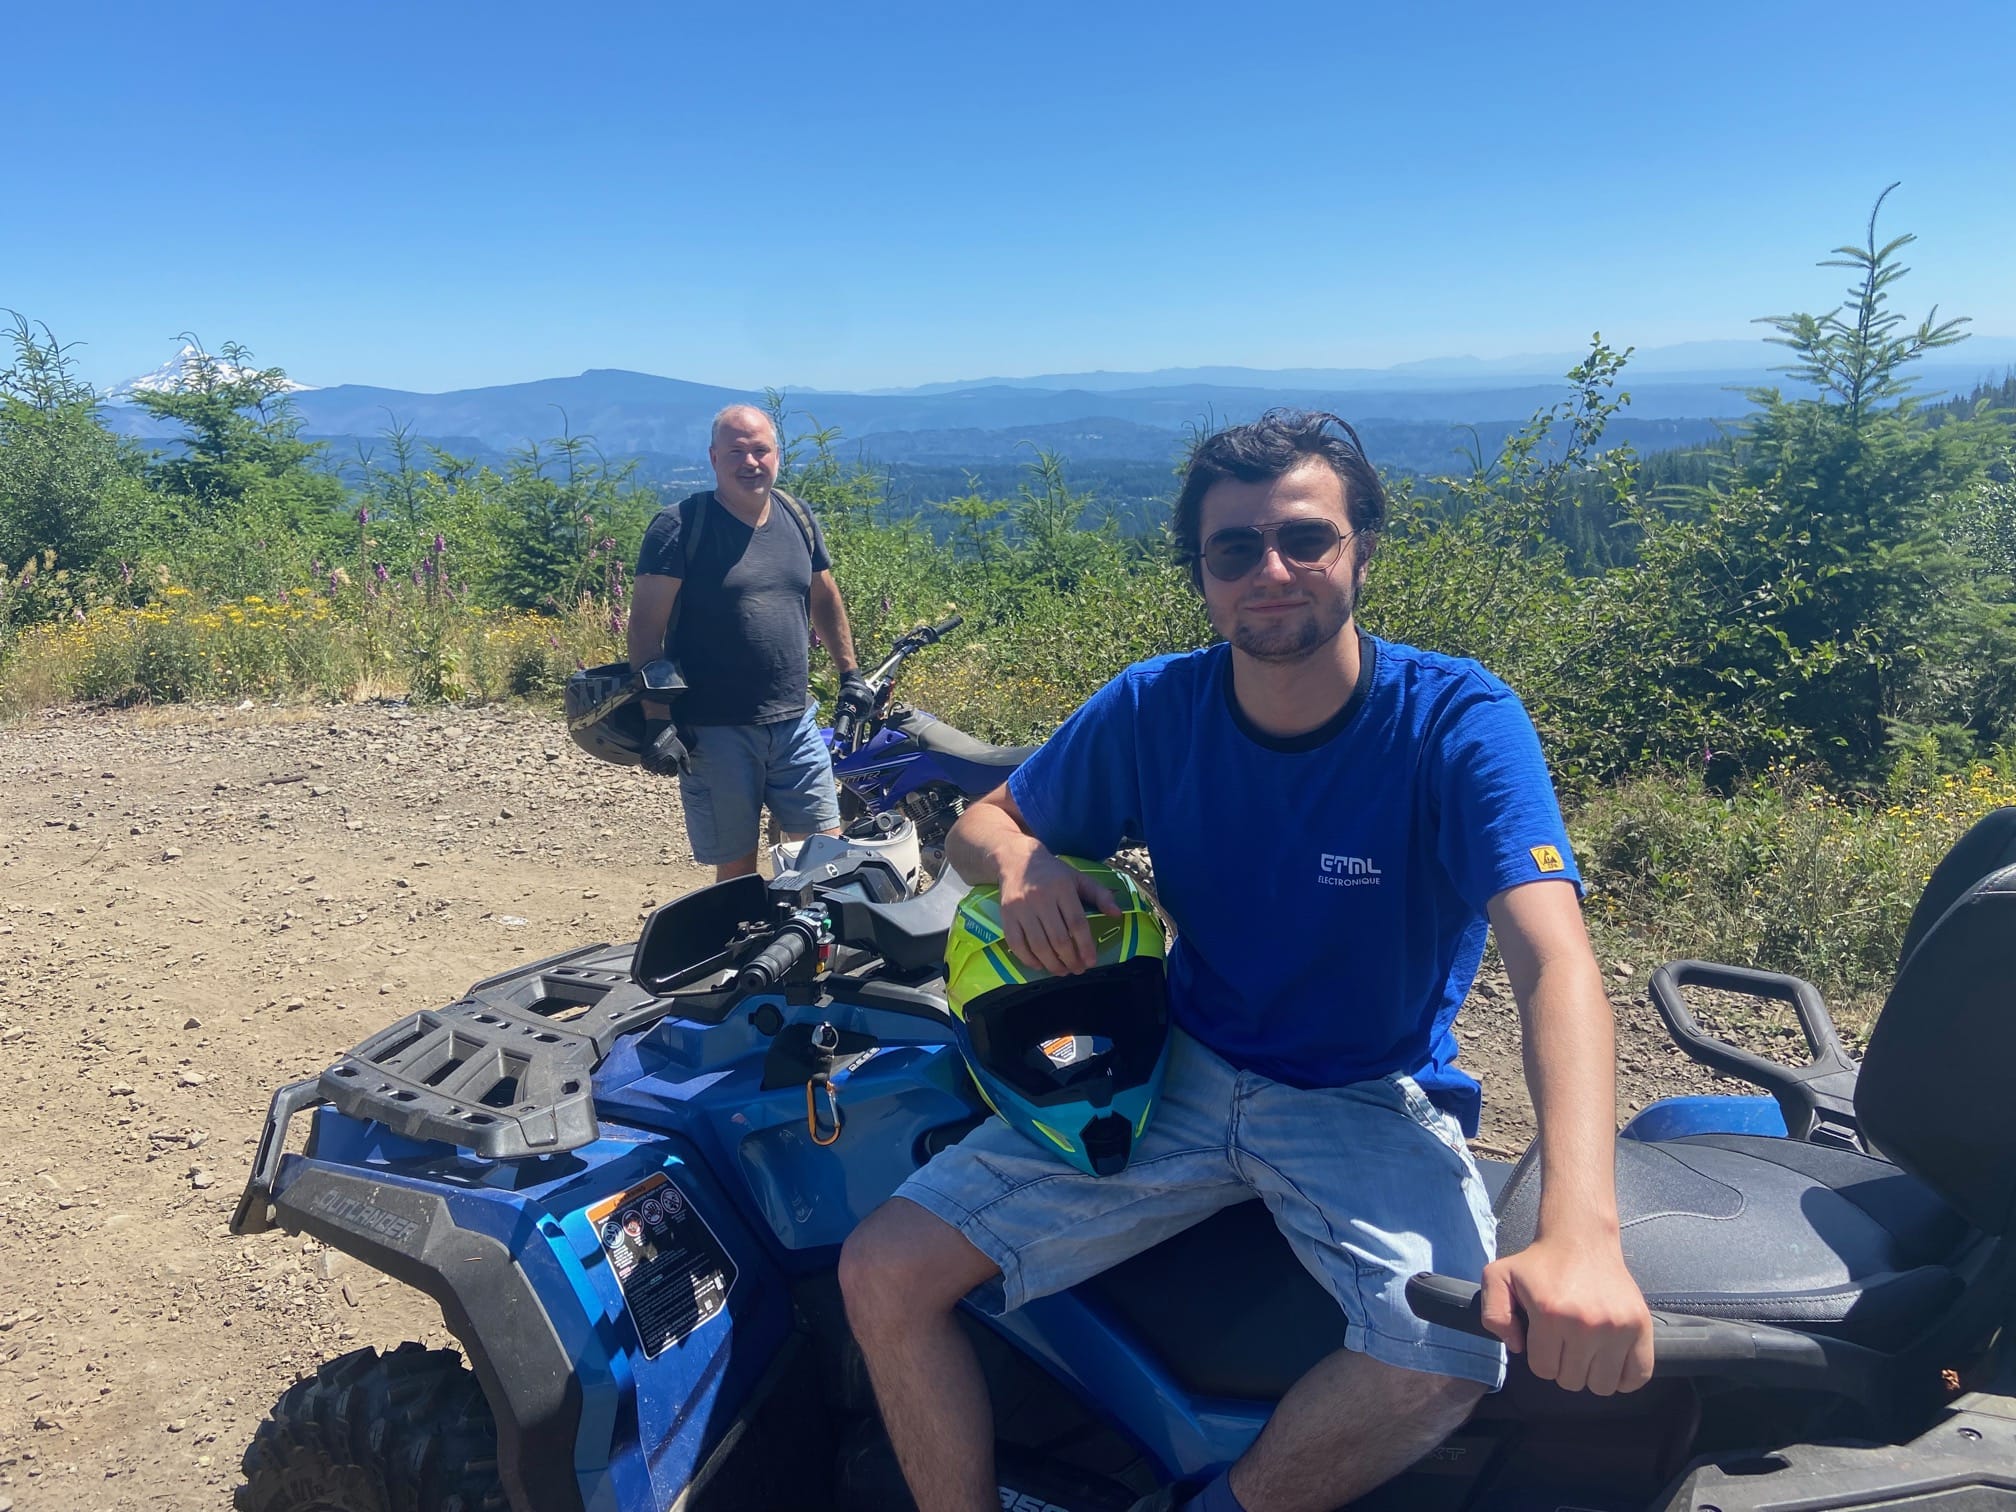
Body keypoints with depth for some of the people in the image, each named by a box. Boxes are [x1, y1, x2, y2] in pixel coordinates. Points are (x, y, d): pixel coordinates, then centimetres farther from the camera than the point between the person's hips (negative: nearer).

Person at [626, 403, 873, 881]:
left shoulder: (797, 518, 9)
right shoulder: (678, 527, -8)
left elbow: (824, 597, 23)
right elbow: (645, 627, -11)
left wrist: (849, 672, 20)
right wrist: (657, 721, -17)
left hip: (795, 723, 5)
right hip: (713, 731, -4)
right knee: (736, 868, 6)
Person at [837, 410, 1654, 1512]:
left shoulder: (1456, 720, -15)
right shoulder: (1153, 706, -5)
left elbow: (1553, 957, -28)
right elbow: (983, 820, 7)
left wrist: (1578, 1231, -44)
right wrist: (1022, 862, -19)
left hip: (1366, 1101, -2)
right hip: (1176, 1070, 3)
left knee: (1451, 1355, -32)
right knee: (882, 1275, -12)